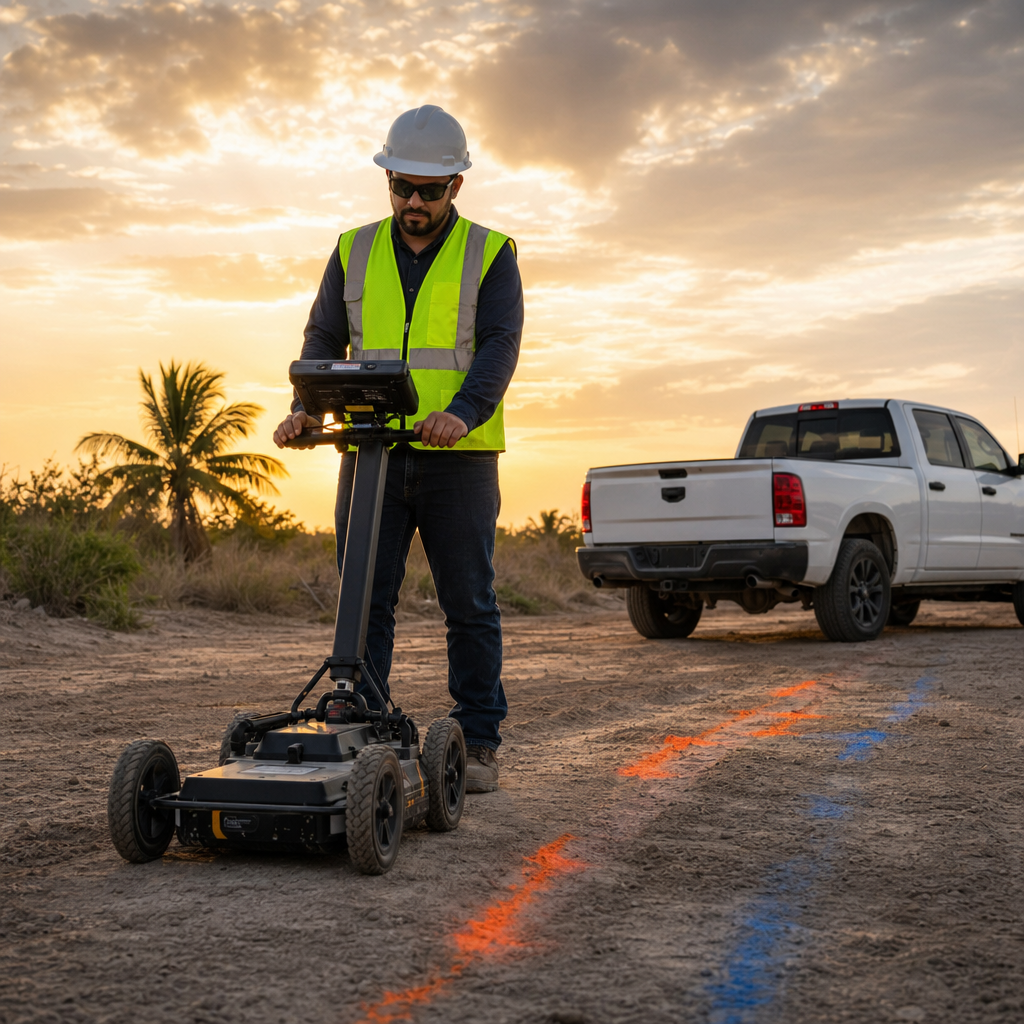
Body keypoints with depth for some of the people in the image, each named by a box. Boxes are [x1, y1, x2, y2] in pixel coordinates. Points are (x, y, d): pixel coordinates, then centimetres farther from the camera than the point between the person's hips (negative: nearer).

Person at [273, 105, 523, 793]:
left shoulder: (490, 256, 4)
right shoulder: (354, 253, 13)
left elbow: (499, 347, -8)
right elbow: (324, 341, 11)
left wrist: (462, 412, -26)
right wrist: (306, 408, -8)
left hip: (459, 459, -2)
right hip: (370, 454, 2)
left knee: (470, 606, 2)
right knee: (365, 603, 1)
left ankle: (478, 745, 12)